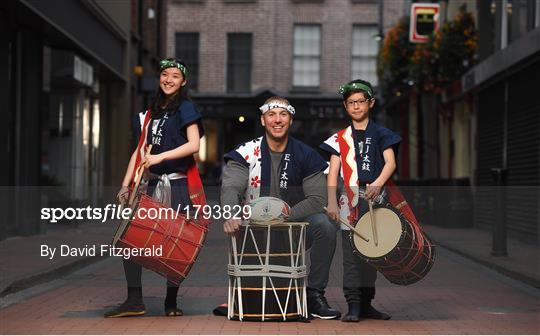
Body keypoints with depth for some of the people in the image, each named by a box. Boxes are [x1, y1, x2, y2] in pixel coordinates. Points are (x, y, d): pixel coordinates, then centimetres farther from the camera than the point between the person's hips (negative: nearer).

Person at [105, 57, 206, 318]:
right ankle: (134, 300, -4)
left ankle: (171, 303, 8)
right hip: (150, 184, 5)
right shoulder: (150, 113, 18)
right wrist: (126, 184, 8)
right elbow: (141, 150, 17)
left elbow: (194, 145, -12)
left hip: (178, 185, -5)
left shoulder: (185, 108, 1)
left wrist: (161, 157, -22)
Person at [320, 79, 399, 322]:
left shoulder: (380, 134, 8)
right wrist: (332, 202, -13)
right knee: (351, 254, -6)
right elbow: (333, 170, 1)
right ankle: (354, 305, -7)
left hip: (375, 198, 1)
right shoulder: (341, 138, 9)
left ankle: (366, 304, 16)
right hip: (350, 200, -1)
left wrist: (378, 183, -26)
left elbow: (390, 162, -6)